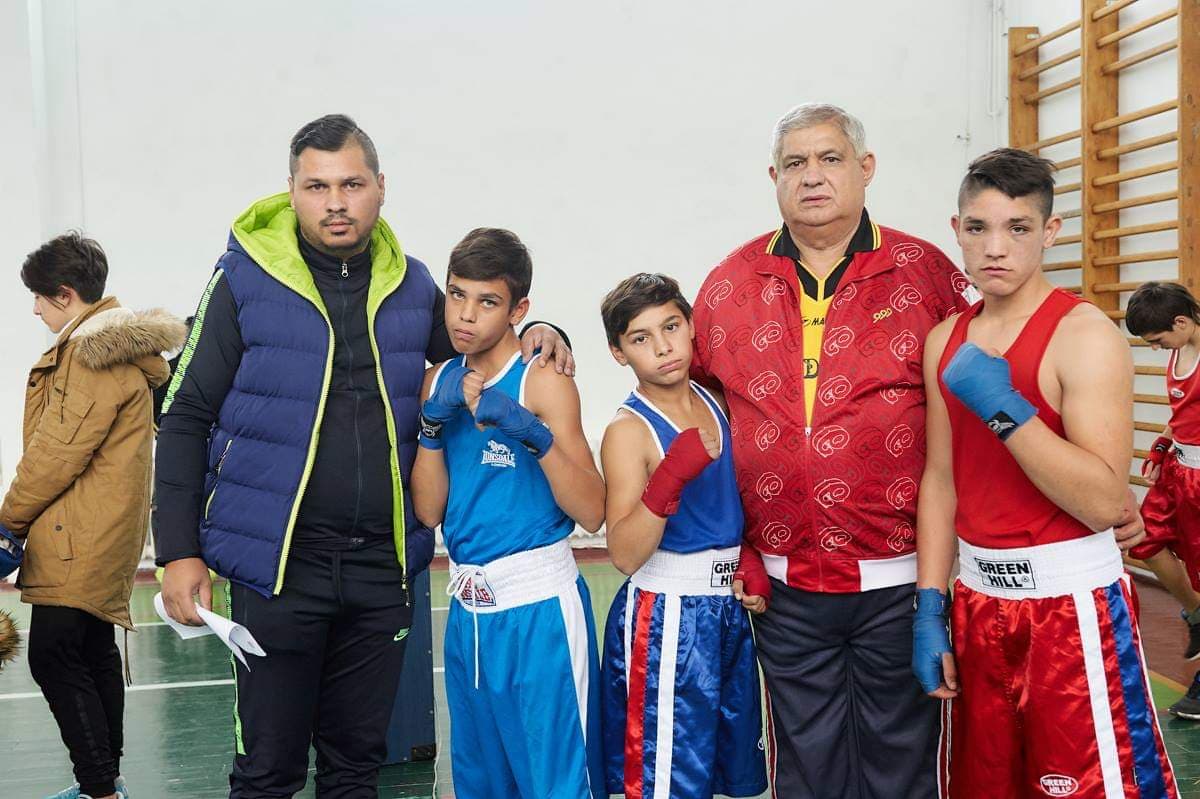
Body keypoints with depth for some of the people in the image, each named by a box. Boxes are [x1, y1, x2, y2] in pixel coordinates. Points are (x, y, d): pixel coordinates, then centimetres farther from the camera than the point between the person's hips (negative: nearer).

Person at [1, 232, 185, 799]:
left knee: (53, 656, -10)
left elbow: (59, 450, -18)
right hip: (101, 532, 11)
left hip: (80, 537, -11)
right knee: (93, 653, 16)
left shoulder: (96, 353, -16)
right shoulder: (108, 345, 17)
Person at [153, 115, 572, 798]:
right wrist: (179, 551, -8)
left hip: (382, 564, 3)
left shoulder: (412, 285, 4)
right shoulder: (246, 281, -6)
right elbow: (186, 420, -3)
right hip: (279, 562, -3)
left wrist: (538, 337, 0)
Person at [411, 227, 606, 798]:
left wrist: (533, 433, -26)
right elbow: (429, 511, 3)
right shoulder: (439, 382, 7)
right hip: (467, 606, 6)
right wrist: (434, 423, -9)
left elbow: (591, 513, -15)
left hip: (539, 606, -6)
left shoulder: (543, 382, -10)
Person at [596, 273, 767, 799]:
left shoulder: (716, 402, 4)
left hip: (730, 607, 6)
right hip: (665, 615, -6)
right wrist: (670, 476, -31)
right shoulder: (628, 431, -13)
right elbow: (625, 555, -21)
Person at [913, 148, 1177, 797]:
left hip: (1071, 599, -6)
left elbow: (1106, 502, -21)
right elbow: (940, 478, 9)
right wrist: (929, 609, 5)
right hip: (978, 598, 6)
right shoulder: (944, 342, 6)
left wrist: (1004, 408, -26)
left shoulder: (1085, 335, -13)